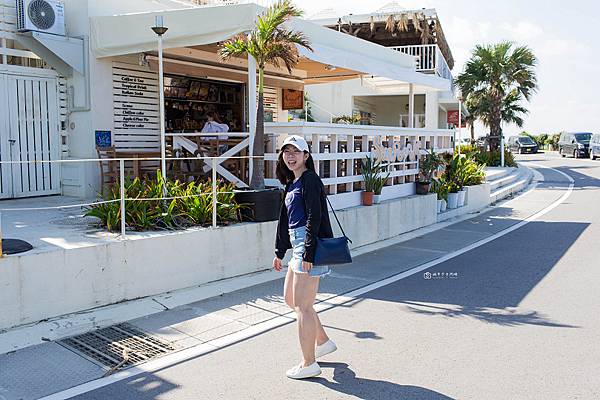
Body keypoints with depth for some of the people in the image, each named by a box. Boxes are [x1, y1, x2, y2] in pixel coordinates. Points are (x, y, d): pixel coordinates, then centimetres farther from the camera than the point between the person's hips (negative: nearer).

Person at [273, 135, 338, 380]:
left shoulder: (310, 180, -10)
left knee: (302, 305, -4)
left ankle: (309, 365, 9)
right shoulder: (292, 183, 18)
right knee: (290, 299, 18)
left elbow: (314, 218, -18)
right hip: (298, 245, 10)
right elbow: (285, 220, 21)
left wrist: (308, 254, -22)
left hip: (310, 245, -10)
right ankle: (323, 342, 32)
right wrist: (279, 252, 22)